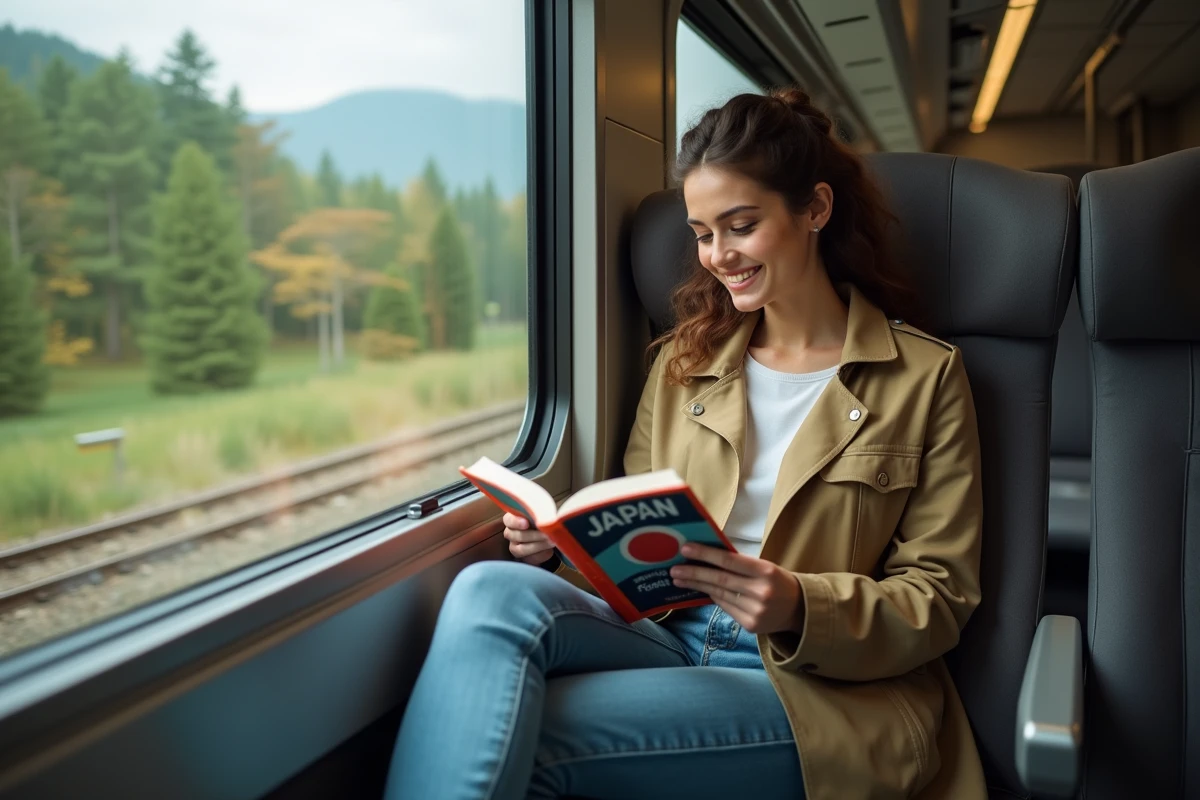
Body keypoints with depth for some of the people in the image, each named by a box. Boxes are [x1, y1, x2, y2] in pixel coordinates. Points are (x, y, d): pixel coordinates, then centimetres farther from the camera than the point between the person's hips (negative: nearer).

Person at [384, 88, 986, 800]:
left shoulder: (925, 375, 3)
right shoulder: (685, 359, 15)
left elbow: (939, 598, 1)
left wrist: (801, 610, -18)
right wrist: (564, 541, -6)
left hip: (819, 687, -4)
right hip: (666, 634, 4)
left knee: (519, 732, -29)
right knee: (492, 590, -29)